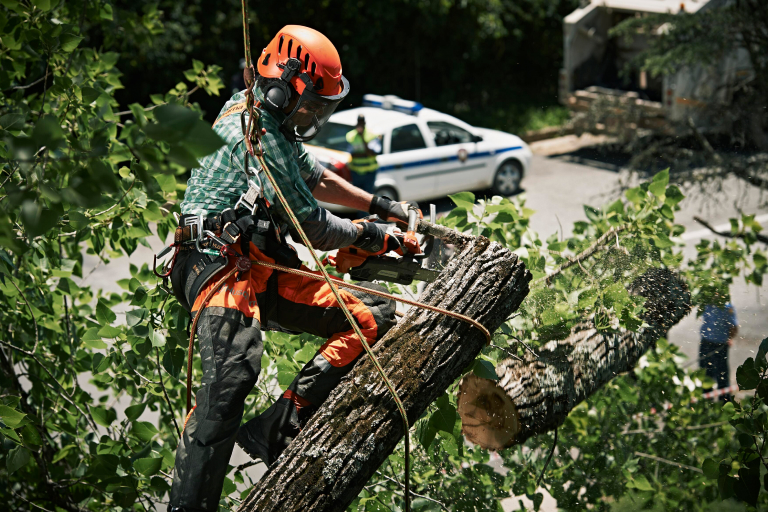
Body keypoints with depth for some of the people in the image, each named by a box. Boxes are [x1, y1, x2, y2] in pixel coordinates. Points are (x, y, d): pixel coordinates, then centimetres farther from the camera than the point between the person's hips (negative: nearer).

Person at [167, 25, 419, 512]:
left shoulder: (273, 126, 18)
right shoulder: (254, 137, -12)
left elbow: (316, 177, 36)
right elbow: (315, 227, -10)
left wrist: (380, 205, 33)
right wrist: (365, 234, 9)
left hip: (267, 270, 10)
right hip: (222, 265, -10)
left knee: (375, 315, -1)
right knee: (232, 373, -32)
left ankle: (277, 429, -13)